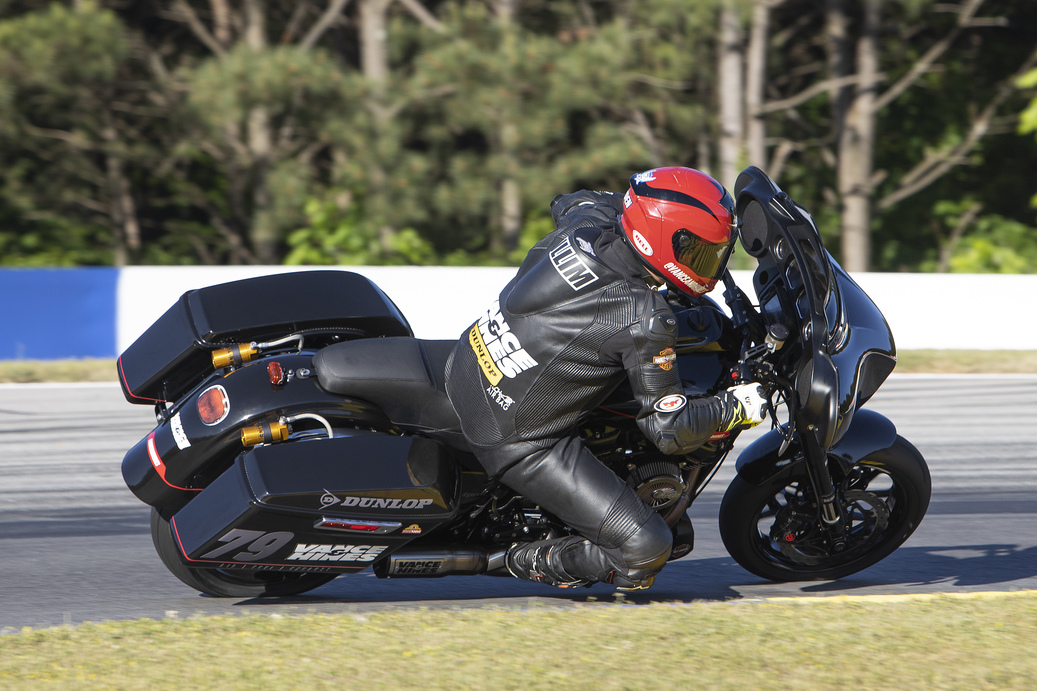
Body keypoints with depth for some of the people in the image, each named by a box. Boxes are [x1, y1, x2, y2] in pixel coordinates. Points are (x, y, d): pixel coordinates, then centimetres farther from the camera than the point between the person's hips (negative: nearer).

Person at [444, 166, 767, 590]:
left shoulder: (590, 217, -7)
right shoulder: (644, 320, -25)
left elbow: (566, 202, 21)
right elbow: (669, 430, -18)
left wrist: (639, 207, 29)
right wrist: (737, 407, -4)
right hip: (515, 440, -8)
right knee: (645, 549, -9)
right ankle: (529, 561, 10)